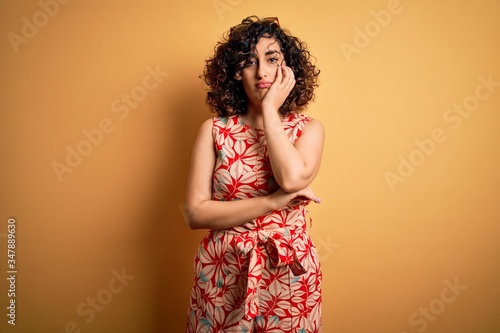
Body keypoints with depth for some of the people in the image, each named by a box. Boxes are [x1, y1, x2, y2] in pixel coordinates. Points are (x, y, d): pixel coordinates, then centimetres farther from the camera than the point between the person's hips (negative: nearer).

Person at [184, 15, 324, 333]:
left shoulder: (309, 129, -2)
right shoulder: (214, 130, -4)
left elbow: (293, 179, -24)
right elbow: (196, 213, -11)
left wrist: (270, 110, -14)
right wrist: (273, 202, -19)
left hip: (289, 275, 0)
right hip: (223, 276, 0)